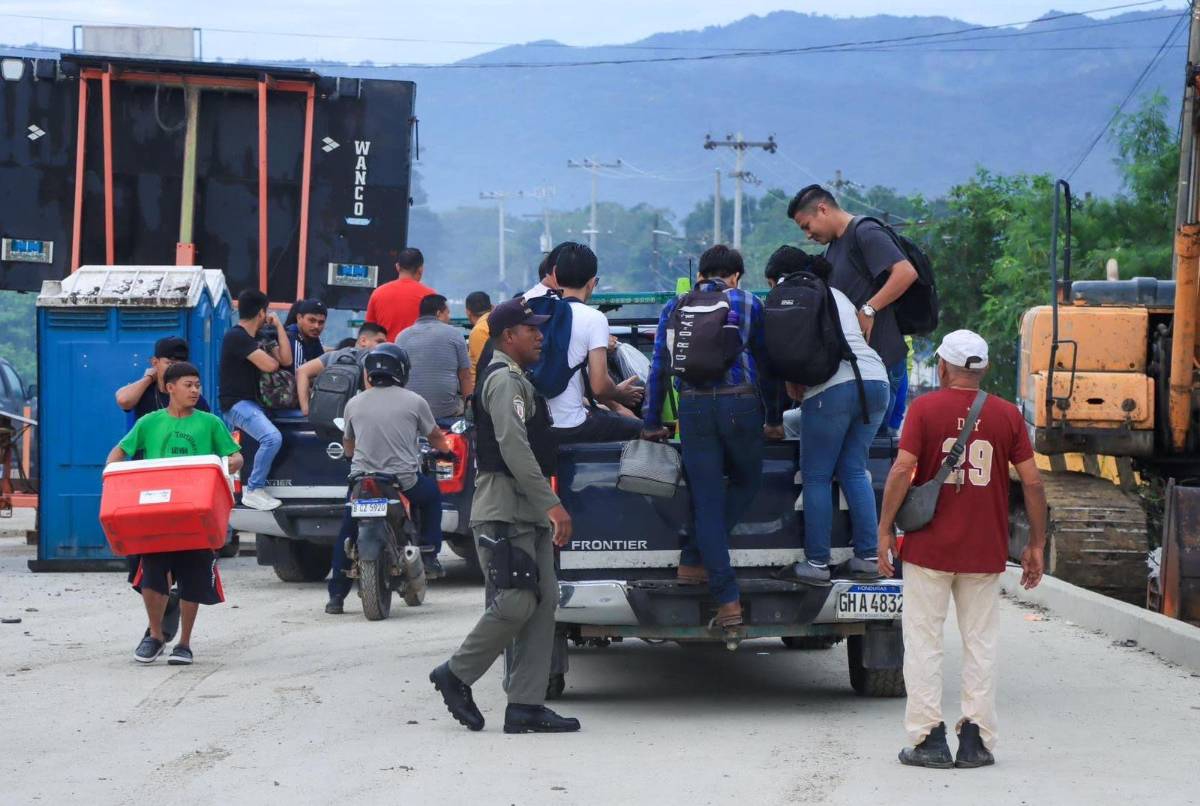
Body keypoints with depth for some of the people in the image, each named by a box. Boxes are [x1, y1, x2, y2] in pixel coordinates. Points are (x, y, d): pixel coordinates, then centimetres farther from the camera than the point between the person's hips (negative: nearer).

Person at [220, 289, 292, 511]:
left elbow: (286, 360, 7)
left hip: (253, 403, 10)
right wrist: (271, 356, 4)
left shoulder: (255, 339, 17)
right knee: (272, 438, -30)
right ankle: (253, 491, -20)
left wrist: (279, 326, 8)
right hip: (237, 403, -10)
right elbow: (269, 365, -20)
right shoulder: (236, 337, -13)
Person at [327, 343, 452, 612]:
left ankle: (336, 596, 13)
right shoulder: (414, 402, 0)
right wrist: (445, 447, 37)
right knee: (432, 493, 29)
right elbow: (436, 437, 15)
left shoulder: (354, 404, 5)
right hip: (405, 480, -1)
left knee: (346, 534, 18)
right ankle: (429, 555, 21)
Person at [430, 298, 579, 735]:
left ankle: (526, 705, 2)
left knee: (543, 602, 3)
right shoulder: (504, 380, -10)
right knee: (516, 603, -13)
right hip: (504, 511, -10)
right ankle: (456, 675, 3)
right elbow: (513, 446, -21)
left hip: (527, 514, 10)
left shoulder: (516, 380, 24)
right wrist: (552, 503, -23)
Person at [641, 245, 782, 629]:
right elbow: (765, 363, 16)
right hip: (741, 403, -1)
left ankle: (728, 601, -4)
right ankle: (693, 560, 11)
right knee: (746, 483, 21)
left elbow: (659, 366, 17)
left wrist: (652, 422, 25)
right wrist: (773, 418, 26)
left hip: (693, 407, 2)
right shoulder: (749, 304, 11)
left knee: (707, 500, 2)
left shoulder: (675, 308, 15)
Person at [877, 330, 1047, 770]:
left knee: (923, 643, 5)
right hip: (986, 552, 2)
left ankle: (928, 739, 3)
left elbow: (902, 471, -12)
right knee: (980, 644, 9)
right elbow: (1032, 481, 0)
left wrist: (885, 529, -4)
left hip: (928, 547, -2)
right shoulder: (1007, 415, 2)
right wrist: (1036, 544, 8)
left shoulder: (924, 408, -4)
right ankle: (976, 739, 7)